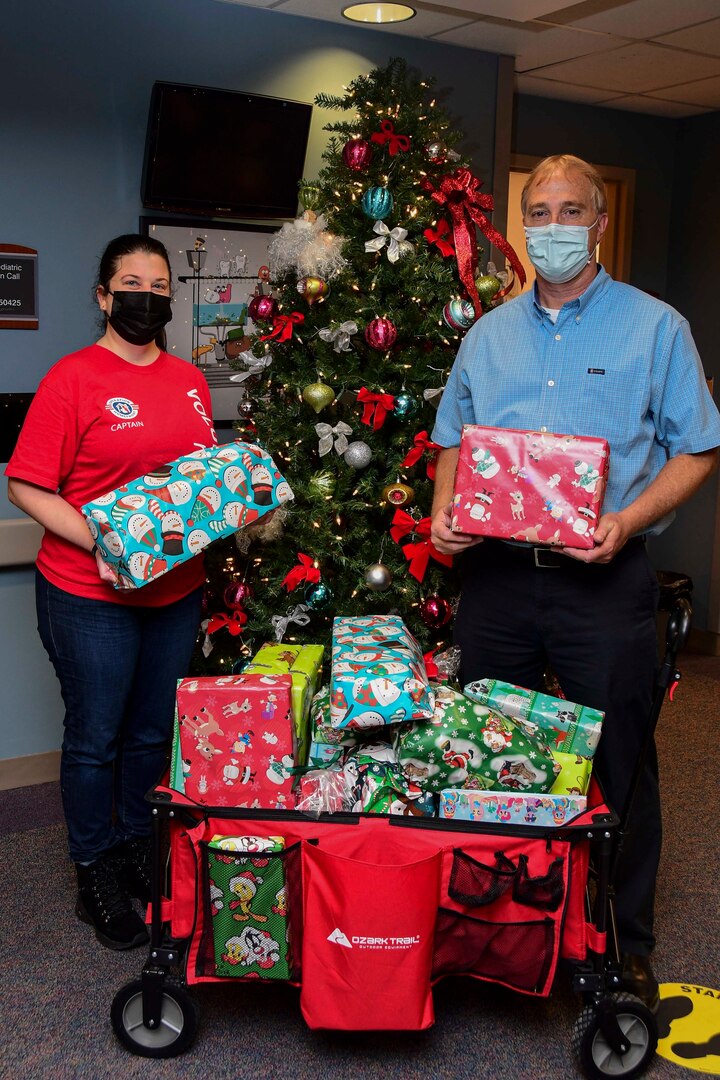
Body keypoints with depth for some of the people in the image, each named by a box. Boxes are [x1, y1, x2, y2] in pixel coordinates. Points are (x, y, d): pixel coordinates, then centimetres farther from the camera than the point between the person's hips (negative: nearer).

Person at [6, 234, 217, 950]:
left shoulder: (189, 380, 10)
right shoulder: (73, 377, -9)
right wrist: (98, 542, -22)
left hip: (175, 590, 6)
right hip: (91, 595, -5)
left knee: (154, 733, 16)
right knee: (95, 737, 7)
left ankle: (138, 855, 35)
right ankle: (95, 877, 26)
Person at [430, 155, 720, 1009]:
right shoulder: (488, 334, 12)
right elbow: (452, 441, 18)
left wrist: (628, 522, -17)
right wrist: (444, 514, -2)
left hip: (603, 581, -3)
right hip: (494, 575, 4)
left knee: (617, 766, 5)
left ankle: (627, 945, 24)